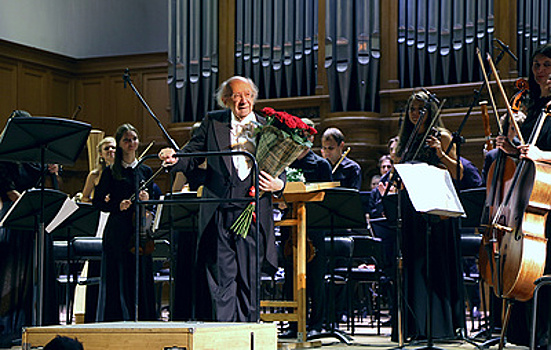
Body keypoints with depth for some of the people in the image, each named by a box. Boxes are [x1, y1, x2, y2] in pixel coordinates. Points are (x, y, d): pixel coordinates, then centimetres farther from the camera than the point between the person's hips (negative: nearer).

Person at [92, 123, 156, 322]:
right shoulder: (111, 172, 5)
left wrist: (146, 200, -6)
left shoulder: (145, 171, 14)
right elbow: (97, 201, 2)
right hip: (117, 230, -3)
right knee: (117, 278, -5)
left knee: (141, 278, 0)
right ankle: (116, 320, -2)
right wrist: (117, 206, -13)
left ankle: (141, 321, 3)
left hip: (139, 231, 3)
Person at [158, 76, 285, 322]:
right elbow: (191, 157, 10)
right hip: (218, 213, 0)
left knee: (249, 278, 3)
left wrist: (278, 185, -11)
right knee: (220, 276, -2)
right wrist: (175, 160, -12)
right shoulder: (212, 122, 10)